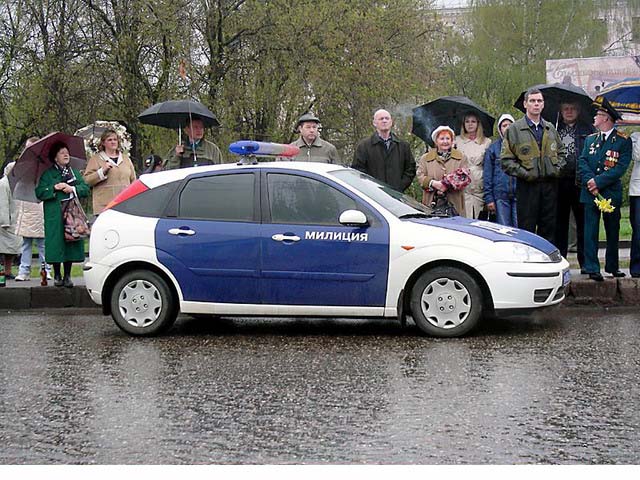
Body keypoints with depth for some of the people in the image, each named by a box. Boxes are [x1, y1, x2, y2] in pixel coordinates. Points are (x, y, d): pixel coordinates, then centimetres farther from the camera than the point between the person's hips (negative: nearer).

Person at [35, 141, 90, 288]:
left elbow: (86, 189, 9)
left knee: (71, 243, -1)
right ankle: (57, 275, 5)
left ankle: (67, 275, 5)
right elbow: (39, 193, -3)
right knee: (56, 244, -5)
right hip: (54, 216, -3)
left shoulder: (75, 173, 17)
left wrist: (73, 188, -8)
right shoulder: (47, 174, 6)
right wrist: (54, 188, -13)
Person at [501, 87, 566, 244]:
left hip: (550, 185, 4)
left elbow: (561, 152, 24)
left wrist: (558, 168, 7)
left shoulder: (550, 129, 14)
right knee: (526, 229, -2)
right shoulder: (514, 129, -1)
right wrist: (523, 173, -12)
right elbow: (506, 159, -4)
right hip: (527, 186, -4)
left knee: (549, 228, 9)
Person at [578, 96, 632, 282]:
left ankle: (612, 266, 22)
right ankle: (592, 269, -3)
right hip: (590, 192, 2)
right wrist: (589, 181, -12)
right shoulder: (590, 139, 13)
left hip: (611, 192, -2)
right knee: (590, 231, -4)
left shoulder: (623, 141, -1)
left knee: (613, 231, 9)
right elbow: (582, 162, 6)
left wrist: (599, 181, -16)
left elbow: (621, 167, -9)